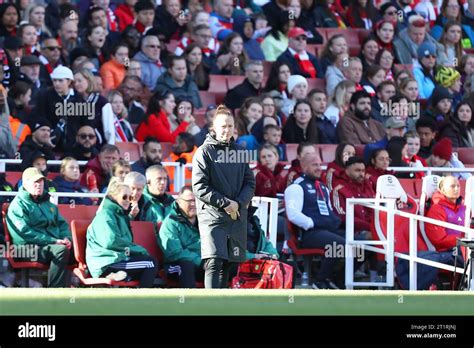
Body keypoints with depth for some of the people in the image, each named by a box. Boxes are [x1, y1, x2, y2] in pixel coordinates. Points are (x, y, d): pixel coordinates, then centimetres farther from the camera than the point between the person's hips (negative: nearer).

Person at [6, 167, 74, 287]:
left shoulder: (47, 204, 25)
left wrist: (66, 238, 1)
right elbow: (25, 232, -12)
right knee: (61, 250, -35)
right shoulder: (18, 204, 0)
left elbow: (62, 223, 26)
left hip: (54, 244, 7)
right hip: (31, 248, -7)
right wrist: (53, 241, -18)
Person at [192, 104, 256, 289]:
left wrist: (238, 203, -7)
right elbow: (199, 187, -9)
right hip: (212, 215, -5)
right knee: (214, 263, -16)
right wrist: (225, 203, -14)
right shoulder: (204, 152, -3)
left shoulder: (239, 152, 12)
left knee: (227, 265, 9)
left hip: (237, 216, 5)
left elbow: (250, 183, 11)